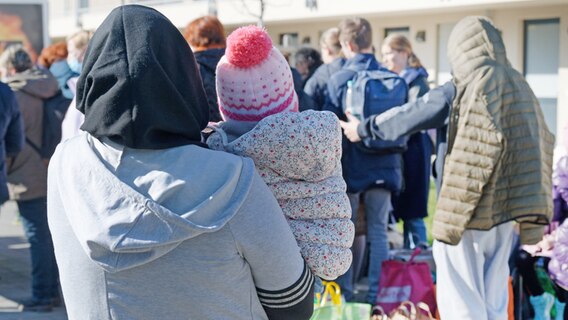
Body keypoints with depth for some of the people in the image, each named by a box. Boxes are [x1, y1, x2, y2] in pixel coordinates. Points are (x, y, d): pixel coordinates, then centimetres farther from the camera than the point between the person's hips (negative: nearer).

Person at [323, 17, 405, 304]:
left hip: (350, 168, -2)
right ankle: (377, 295, 11)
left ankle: (344, 294, 13)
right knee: (378, 232, 10)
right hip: (385, 167, 3)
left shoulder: (338, 80, -11)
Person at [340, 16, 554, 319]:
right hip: (503, 208, 6)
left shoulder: (460, 90, -11)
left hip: (465, 208, -6)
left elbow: (407, 116, -3)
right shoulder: (519, 86, 6)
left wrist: (363, 128, 11)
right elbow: (538, 147, 10)